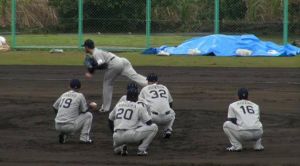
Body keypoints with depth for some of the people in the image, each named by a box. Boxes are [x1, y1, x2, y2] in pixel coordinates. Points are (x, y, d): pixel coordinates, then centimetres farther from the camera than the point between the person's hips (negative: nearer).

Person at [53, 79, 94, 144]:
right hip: (69, 126, -6)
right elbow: (85, 110, 4)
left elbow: (55, 107, 21)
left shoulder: (64, 95, 14)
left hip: (57, 126, 6)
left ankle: (64, 136, 10)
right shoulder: (79, 95, -2)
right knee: (88, 115, 12)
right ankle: (84, 138, 7)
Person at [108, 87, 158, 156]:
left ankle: (120, 148, 2)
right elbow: (149, 123, 9)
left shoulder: (118, 105, 21)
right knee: (154, 127, 7)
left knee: (117, 150, 39)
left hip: (116, 137, 5)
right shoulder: (138, 107, 7)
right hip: (130, 135, -5)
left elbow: (110, 120, 30)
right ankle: (141, 149, 1)